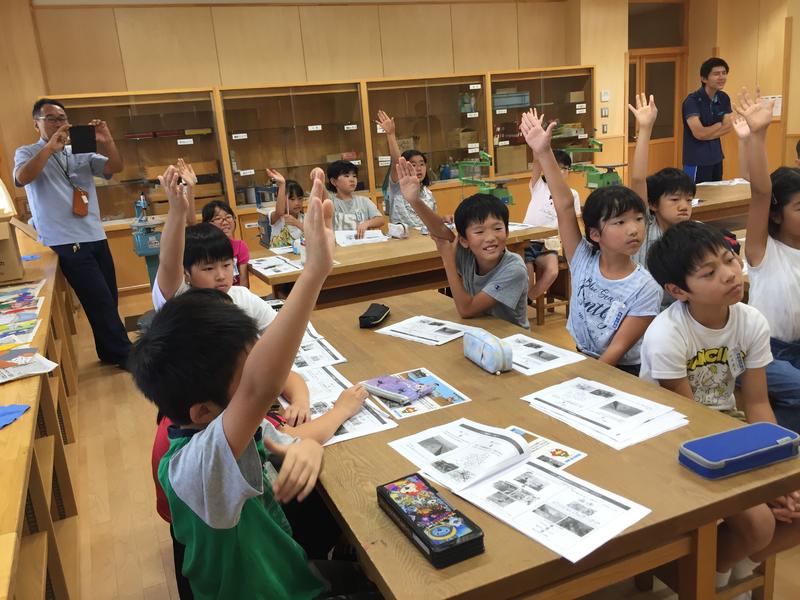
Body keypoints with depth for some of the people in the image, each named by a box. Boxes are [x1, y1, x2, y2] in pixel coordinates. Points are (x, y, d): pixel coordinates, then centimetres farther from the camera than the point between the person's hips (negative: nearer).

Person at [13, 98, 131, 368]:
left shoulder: (82, 152, 13)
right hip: (67, 243, -5)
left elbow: (115, 167, 1)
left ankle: (110, 351, 25)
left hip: (96, 236, 5)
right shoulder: (27, 153, 2)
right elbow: (22, 178, -19)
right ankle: (125, 354, 10)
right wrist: (50, 147, -26)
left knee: (108, 299, 9)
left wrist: (107, 142, -16)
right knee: (100, 301, -3)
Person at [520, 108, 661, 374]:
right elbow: (564, 206, -16)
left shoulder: (646, 288, -14)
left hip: (623, 373, -3)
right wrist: (543, 153, -21)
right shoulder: (583, 261, -8)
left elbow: (618, 348, -14)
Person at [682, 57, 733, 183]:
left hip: (716, 158, 7)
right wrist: (721, 124, -6)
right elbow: (699, 133, -22)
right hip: (697, 160, -7)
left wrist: (707, 132, -11)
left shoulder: (724, 98, 5)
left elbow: (729, 126, 3)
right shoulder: (692, 100, -16)